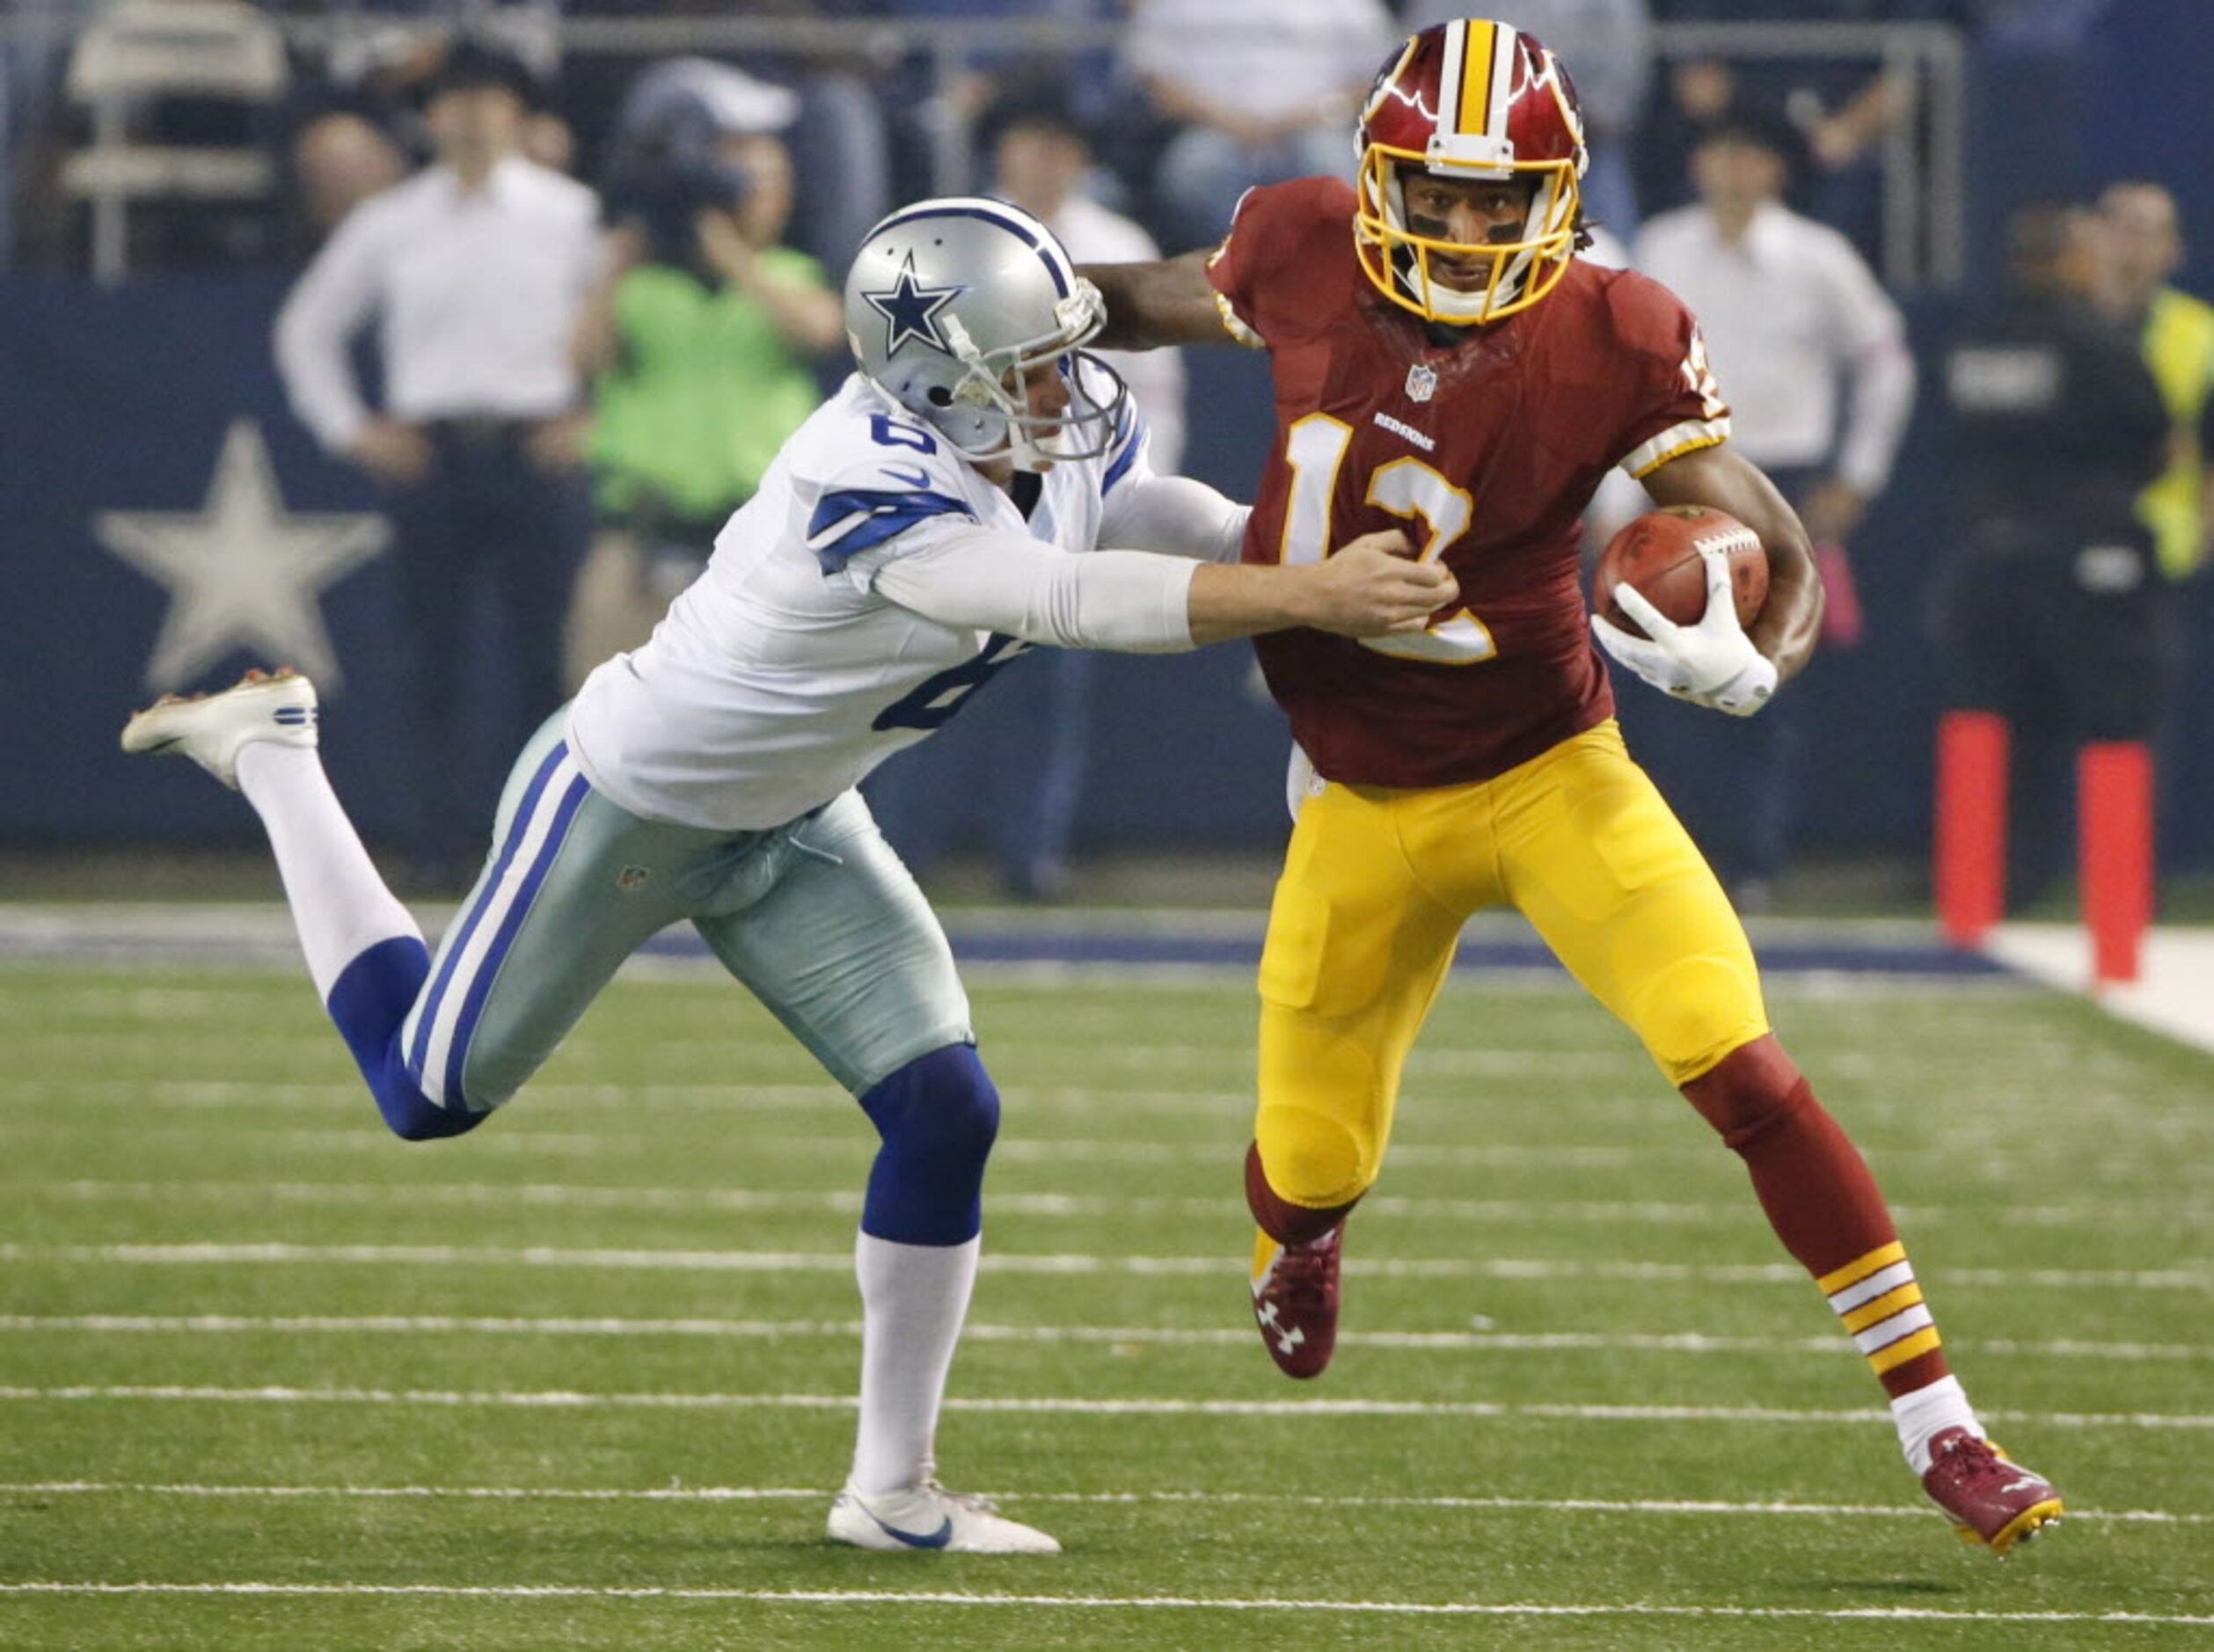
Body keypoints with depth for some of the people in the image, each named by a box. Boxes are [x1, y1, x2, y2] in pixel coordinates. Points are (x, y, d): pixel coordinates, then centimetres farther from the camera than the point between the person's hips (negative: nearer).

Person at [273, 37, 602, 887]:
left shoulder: (573, 215, 5)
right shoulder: (387, 225, 9)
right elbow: (307, 328, 19)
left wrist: (596, 419, 2)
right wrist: (350, 429, 10)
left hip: (538, 456, -1)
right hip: (430, 458, 1)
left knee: (547, 654, -5)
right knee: (437, 656, -1)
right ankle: (441, 841, 0)